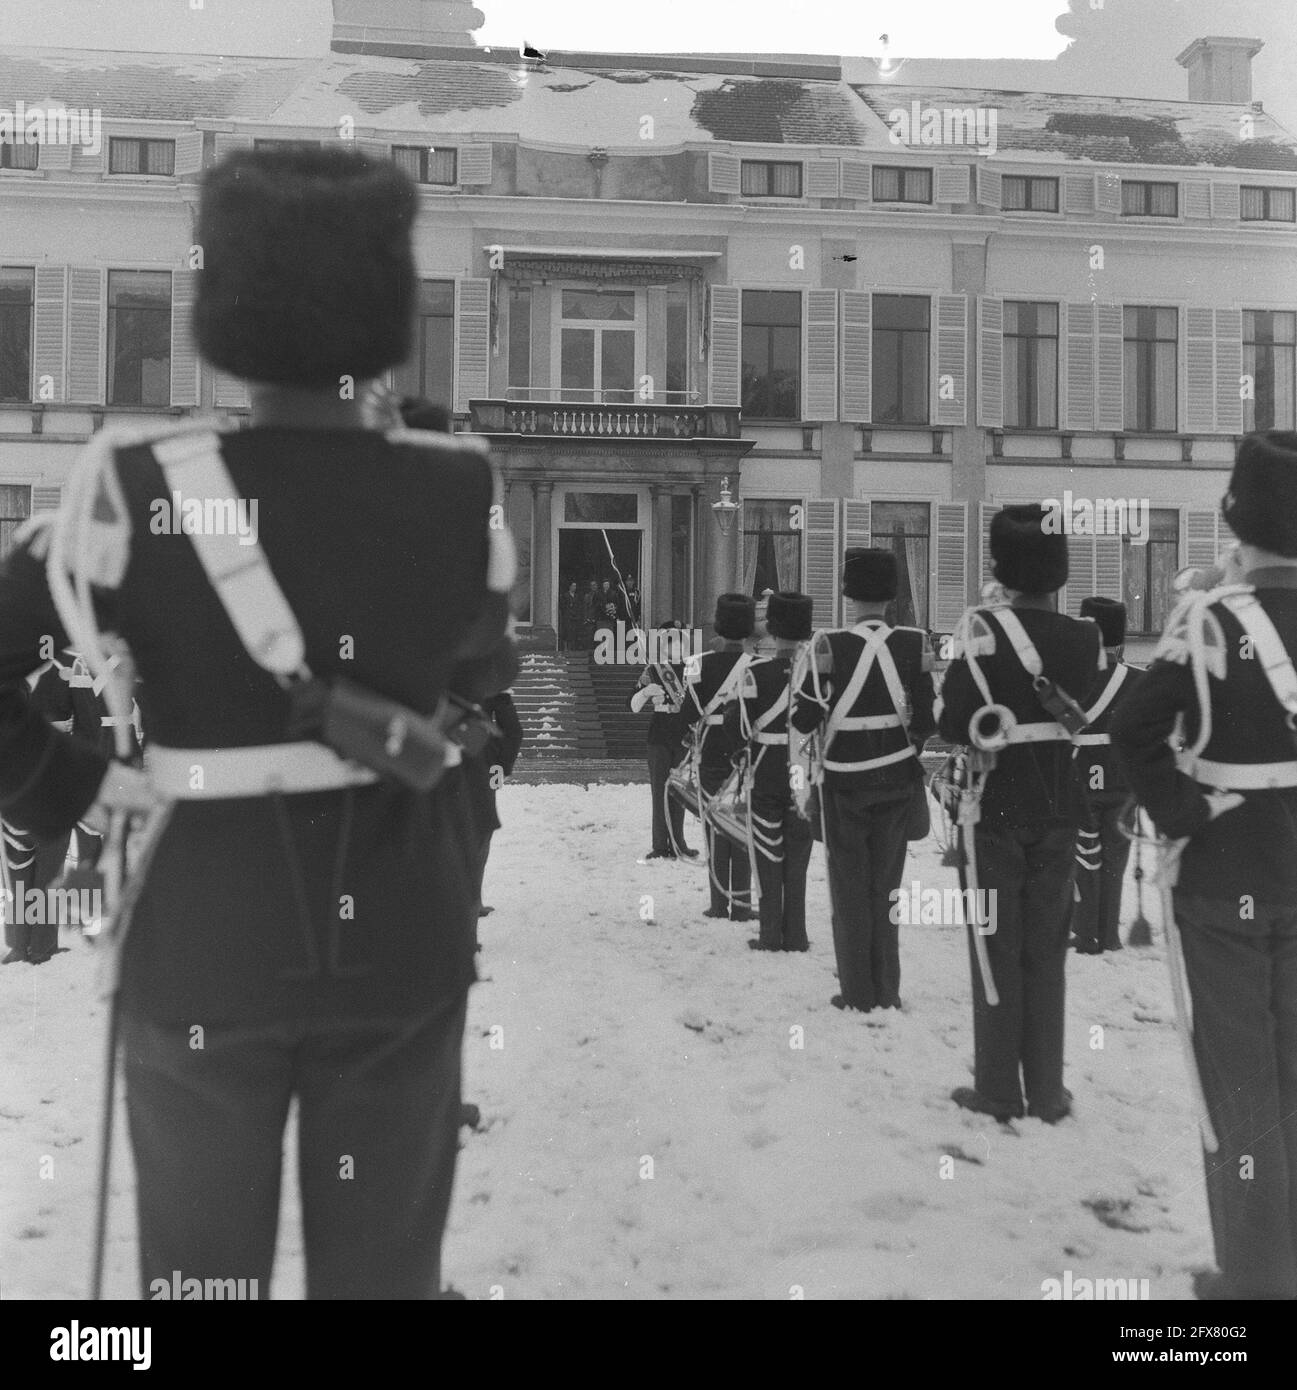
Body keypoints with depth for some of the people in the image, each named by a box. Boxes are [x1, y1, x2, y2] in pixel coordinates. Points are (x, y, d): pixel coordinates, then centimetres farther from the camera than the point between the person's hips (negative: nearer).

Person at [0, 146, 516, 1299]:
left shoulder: (141, 495, -16)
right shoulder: (462, 497, -10)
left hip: (204, 948, -1)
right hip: (400, 945, 1)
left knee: (204, 1264, 20)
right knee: (384, 1266, 19)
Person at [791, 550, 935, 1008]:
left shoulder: (831, 647, -12)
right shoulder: (914, 644, -5)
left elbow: (804, 718, -11)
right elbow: (926, 719, -4)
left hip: (845, 781, -2)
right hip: (897, 781, 3)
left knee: (850, 887, 8)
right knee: (886, 884, 14)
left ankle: (858, 993, 10)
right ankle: (887, 991, 18)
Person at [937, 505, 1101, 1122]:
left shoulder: (984, 629, -14)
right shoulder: (1085, 638, -3)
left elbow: (952, 724, -16)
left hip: (994, 812, -3)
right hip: (1058, 815, 3)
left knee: (997, 951, 8)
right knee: (1046, 954, 13)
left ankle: (998, 1092, 13)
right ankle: (1047, 1092, 19)